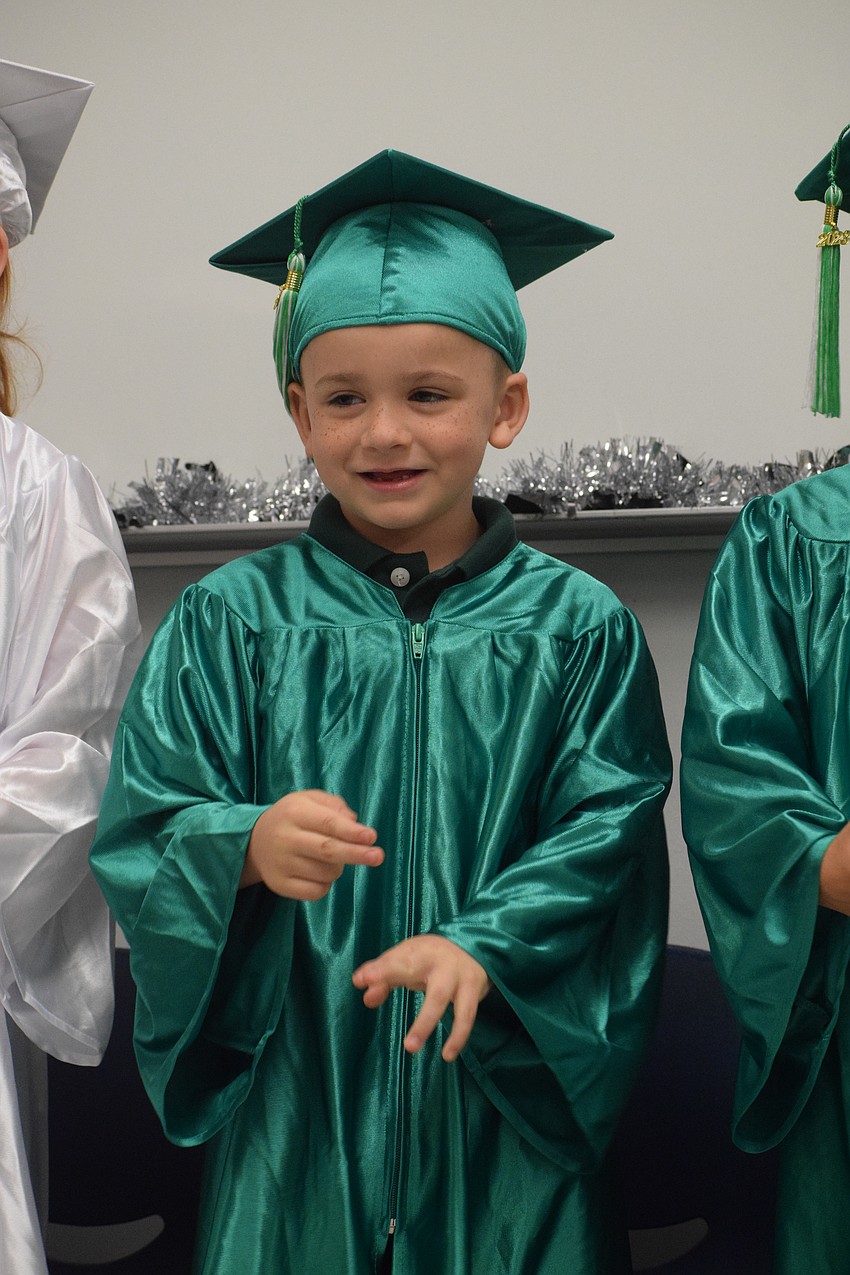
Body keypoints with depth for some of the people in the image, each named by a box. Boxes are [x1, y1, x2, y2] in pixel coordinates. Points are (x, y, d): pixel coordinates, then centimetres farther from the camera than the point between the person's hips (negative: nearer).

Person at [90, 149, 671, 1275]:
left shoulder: (579, 628, -1)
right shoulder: (230, 622, -1)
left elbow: (608, 846, -6)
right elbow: (140, 838, -4)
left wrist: (483, 946, -22)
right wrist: (246, 847, -25)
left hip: (505, 1095, 0)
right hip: (293, 1107, 0)